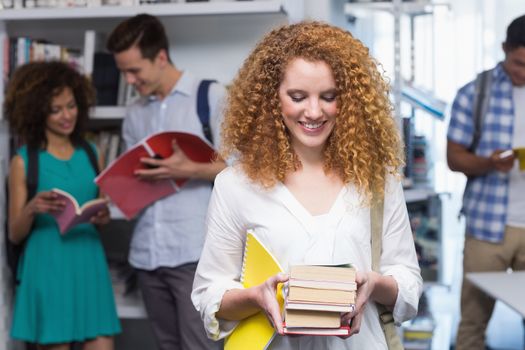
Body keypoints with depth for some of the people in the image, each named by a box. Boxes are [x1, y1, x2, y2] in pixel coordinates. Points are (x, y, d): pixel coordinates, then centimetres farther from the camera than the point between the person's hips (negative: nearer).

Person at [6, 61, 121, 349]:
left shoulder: (91, 154, 9)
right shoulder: (24, 161, -1)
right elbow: (15, 234, 0)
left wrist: (104, 217, -7)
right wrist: (31, 209, -20)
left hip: (89, 265, 3)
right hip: (48, 269, -3)